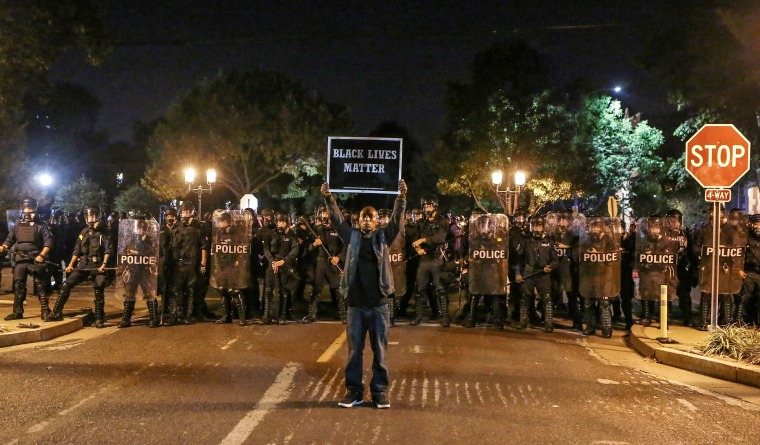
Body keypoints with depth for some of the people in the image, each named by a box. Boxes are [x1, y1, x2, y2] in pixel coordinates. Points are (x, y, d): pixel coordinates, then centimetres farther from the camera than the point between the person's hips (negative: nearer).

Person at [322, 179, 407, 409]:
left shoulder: (383, 237, 5)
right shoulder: (352, 237, 7)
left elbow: (397, 220, -6)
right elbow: (337, 219, -1)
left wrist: (402, 197, -20)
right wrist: (328, 198, -14)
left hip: (379, 305, -1)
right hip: (356, 305, 1)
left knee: (380, 351, 6)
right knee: (354, 351, 7)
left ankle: (379, 391, 14)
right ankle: (354, 391, 16)